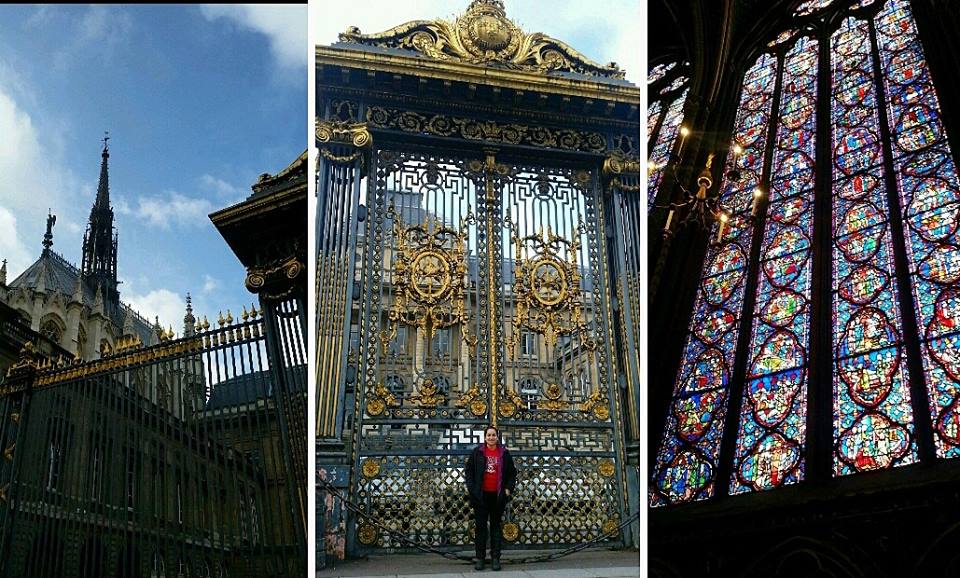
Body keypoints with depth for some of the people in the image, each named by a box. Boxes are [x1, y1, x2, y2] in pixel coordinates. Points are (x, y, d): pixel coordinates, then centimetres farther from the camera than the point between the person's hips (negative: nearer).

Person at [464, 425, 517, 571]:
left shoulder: (504, 453, 4)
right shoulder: (477, 452, 2)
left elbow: (512, 473, 10)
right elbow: (468, 471, 5)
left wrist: (509, 489, -1)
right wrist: (471, 488, -4)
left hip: (498, 495, 0)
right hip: (481, 495, 0)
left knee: (496, 526, 6)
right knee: (480, 526, 4)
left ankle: (495, 558, 10)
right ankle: (480, 558, 10)